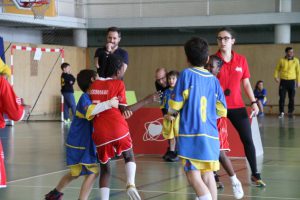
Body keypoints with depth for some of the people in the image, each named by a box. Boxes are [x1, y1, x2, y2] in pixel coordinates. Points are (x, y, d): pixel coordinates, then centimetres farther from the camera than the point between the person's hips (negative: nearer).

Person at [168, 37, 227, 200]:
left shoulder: (186, 74, -6)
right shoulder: (213, 79, 7)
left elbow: (175, 104, -6)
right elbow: (222, 109, 11)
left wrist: (171, 111, 16)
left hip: (190, 134, -5)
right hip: (210, 135, 5)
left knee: (194, 177, -6)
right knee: (207, 175, 14)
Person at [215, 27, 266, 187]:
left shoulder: (241, 60, 4)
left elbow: (246, 83, 9)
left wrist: (253, 102, 1)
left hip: (237, 106, 3)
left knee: (248, 140, 3)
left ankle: (255, 175, 15)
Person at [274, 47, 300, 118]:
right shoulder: (281, 60, 3)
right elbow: (277, 69, 10)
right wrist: (276, 76, -6)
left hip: (292, 81, 0)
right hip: (283, 81, 0)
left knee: (291, 98, 1)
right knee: (282, 98, -3)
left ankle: (290, 112, 10)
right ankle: (281, 112, 4)